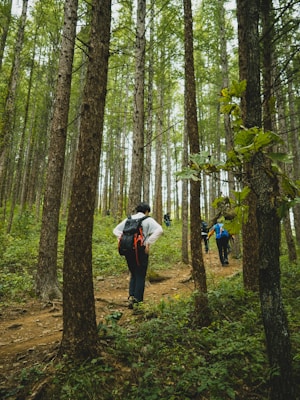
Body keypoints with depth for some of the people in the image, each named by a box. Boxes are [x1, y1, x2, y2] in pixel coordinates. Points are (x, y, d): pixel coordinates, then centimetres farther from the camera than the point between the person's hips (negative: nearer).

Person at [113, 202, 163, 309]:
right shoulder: (148, 220, -2)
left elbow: (116, 230, 12)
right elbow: (159, 230, -19)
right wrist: (148, 243, -17)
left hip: (128, 251, 4)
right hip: (141, 251, -4)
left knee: (133, 275, 20)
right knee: (140, 276, 8)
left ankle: (131, 296, 7)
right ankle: (137, 301, 11)